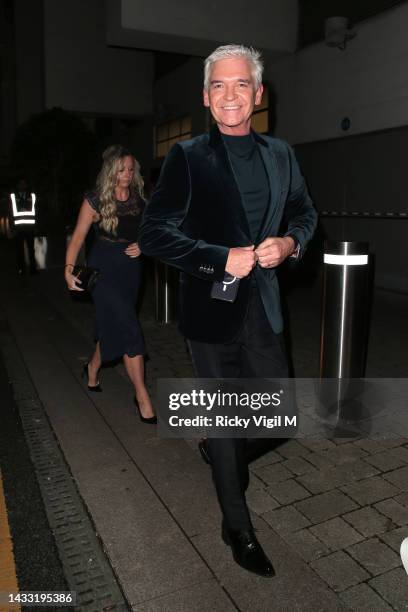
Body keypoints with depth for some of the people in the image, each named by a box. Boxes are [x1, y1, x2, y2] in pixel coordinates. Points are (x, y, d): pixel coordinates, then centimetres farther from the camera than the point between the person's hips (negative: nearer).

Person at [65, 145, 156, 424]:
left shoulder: (139, 199, 4)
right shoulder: (95, 201, -7)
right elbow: (78, 237, -6)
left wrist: (142, 246, -8)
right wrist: (69, 269, -13)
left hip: (131, 267, 5)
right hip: (104, 267, -5)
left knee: (113, 325, 16)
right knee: (130, 330, -12)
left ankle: (92, 369, 44)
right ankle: (142, 397, -5)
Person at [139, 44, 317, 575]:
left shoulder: (280, 154, 8)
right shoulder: (186, 157, -6)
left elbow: (304, 212, 18)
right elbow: (154, 233, -10)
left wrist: (290, 241, -5)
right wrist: (222, 259, -19)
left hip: (264, 309, 5)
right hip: (214, 312, -4)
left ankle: (224, 456, 48)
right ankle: (237, 527, 32)